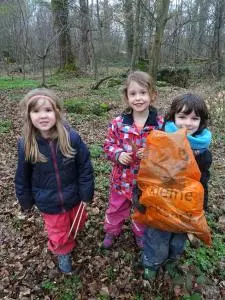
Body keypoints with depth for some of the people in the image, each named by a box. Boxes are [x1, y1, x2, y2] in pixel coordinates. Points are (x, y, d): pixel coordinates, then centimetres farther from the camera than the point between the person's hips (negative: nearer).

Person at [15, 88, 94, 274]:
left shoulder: (71, 137, -23)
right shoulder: (26, 144, -19)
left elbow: (85, 167, -12)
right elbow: (23, 177, -5)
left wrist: (86, 194, -8)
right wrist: (26, 201, 4)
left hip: (73, 197, 1)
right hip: (48, 203, 0)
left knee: (77, 223, 29)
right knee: (58, 234, 20)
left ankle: (70, 237, 64)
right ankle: (64, 253, 53)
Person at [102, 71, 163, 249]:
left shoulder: (160, 124, -14)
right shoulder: (118, 122, -13)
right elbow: (109, 144, -2)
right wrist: (118, 154, -21)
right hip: (122, 177, 1)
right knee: (116, 207, 22)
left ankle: (141, 233, 54)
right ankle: (112, 230, 51)